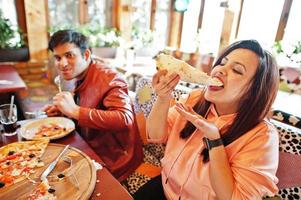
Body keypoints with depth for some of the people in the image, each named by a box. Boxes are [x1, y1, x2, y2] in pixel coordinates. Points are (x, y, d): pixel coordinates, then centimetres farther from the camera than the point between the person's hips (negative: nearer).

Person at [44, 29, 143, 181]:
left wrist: (75, 111, -33)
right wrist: (64, 109, 1)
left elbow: (125, 119, -34)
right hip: (93, 152, 7)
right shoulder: (81, 78, 5)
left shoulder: (108, 78, -20)